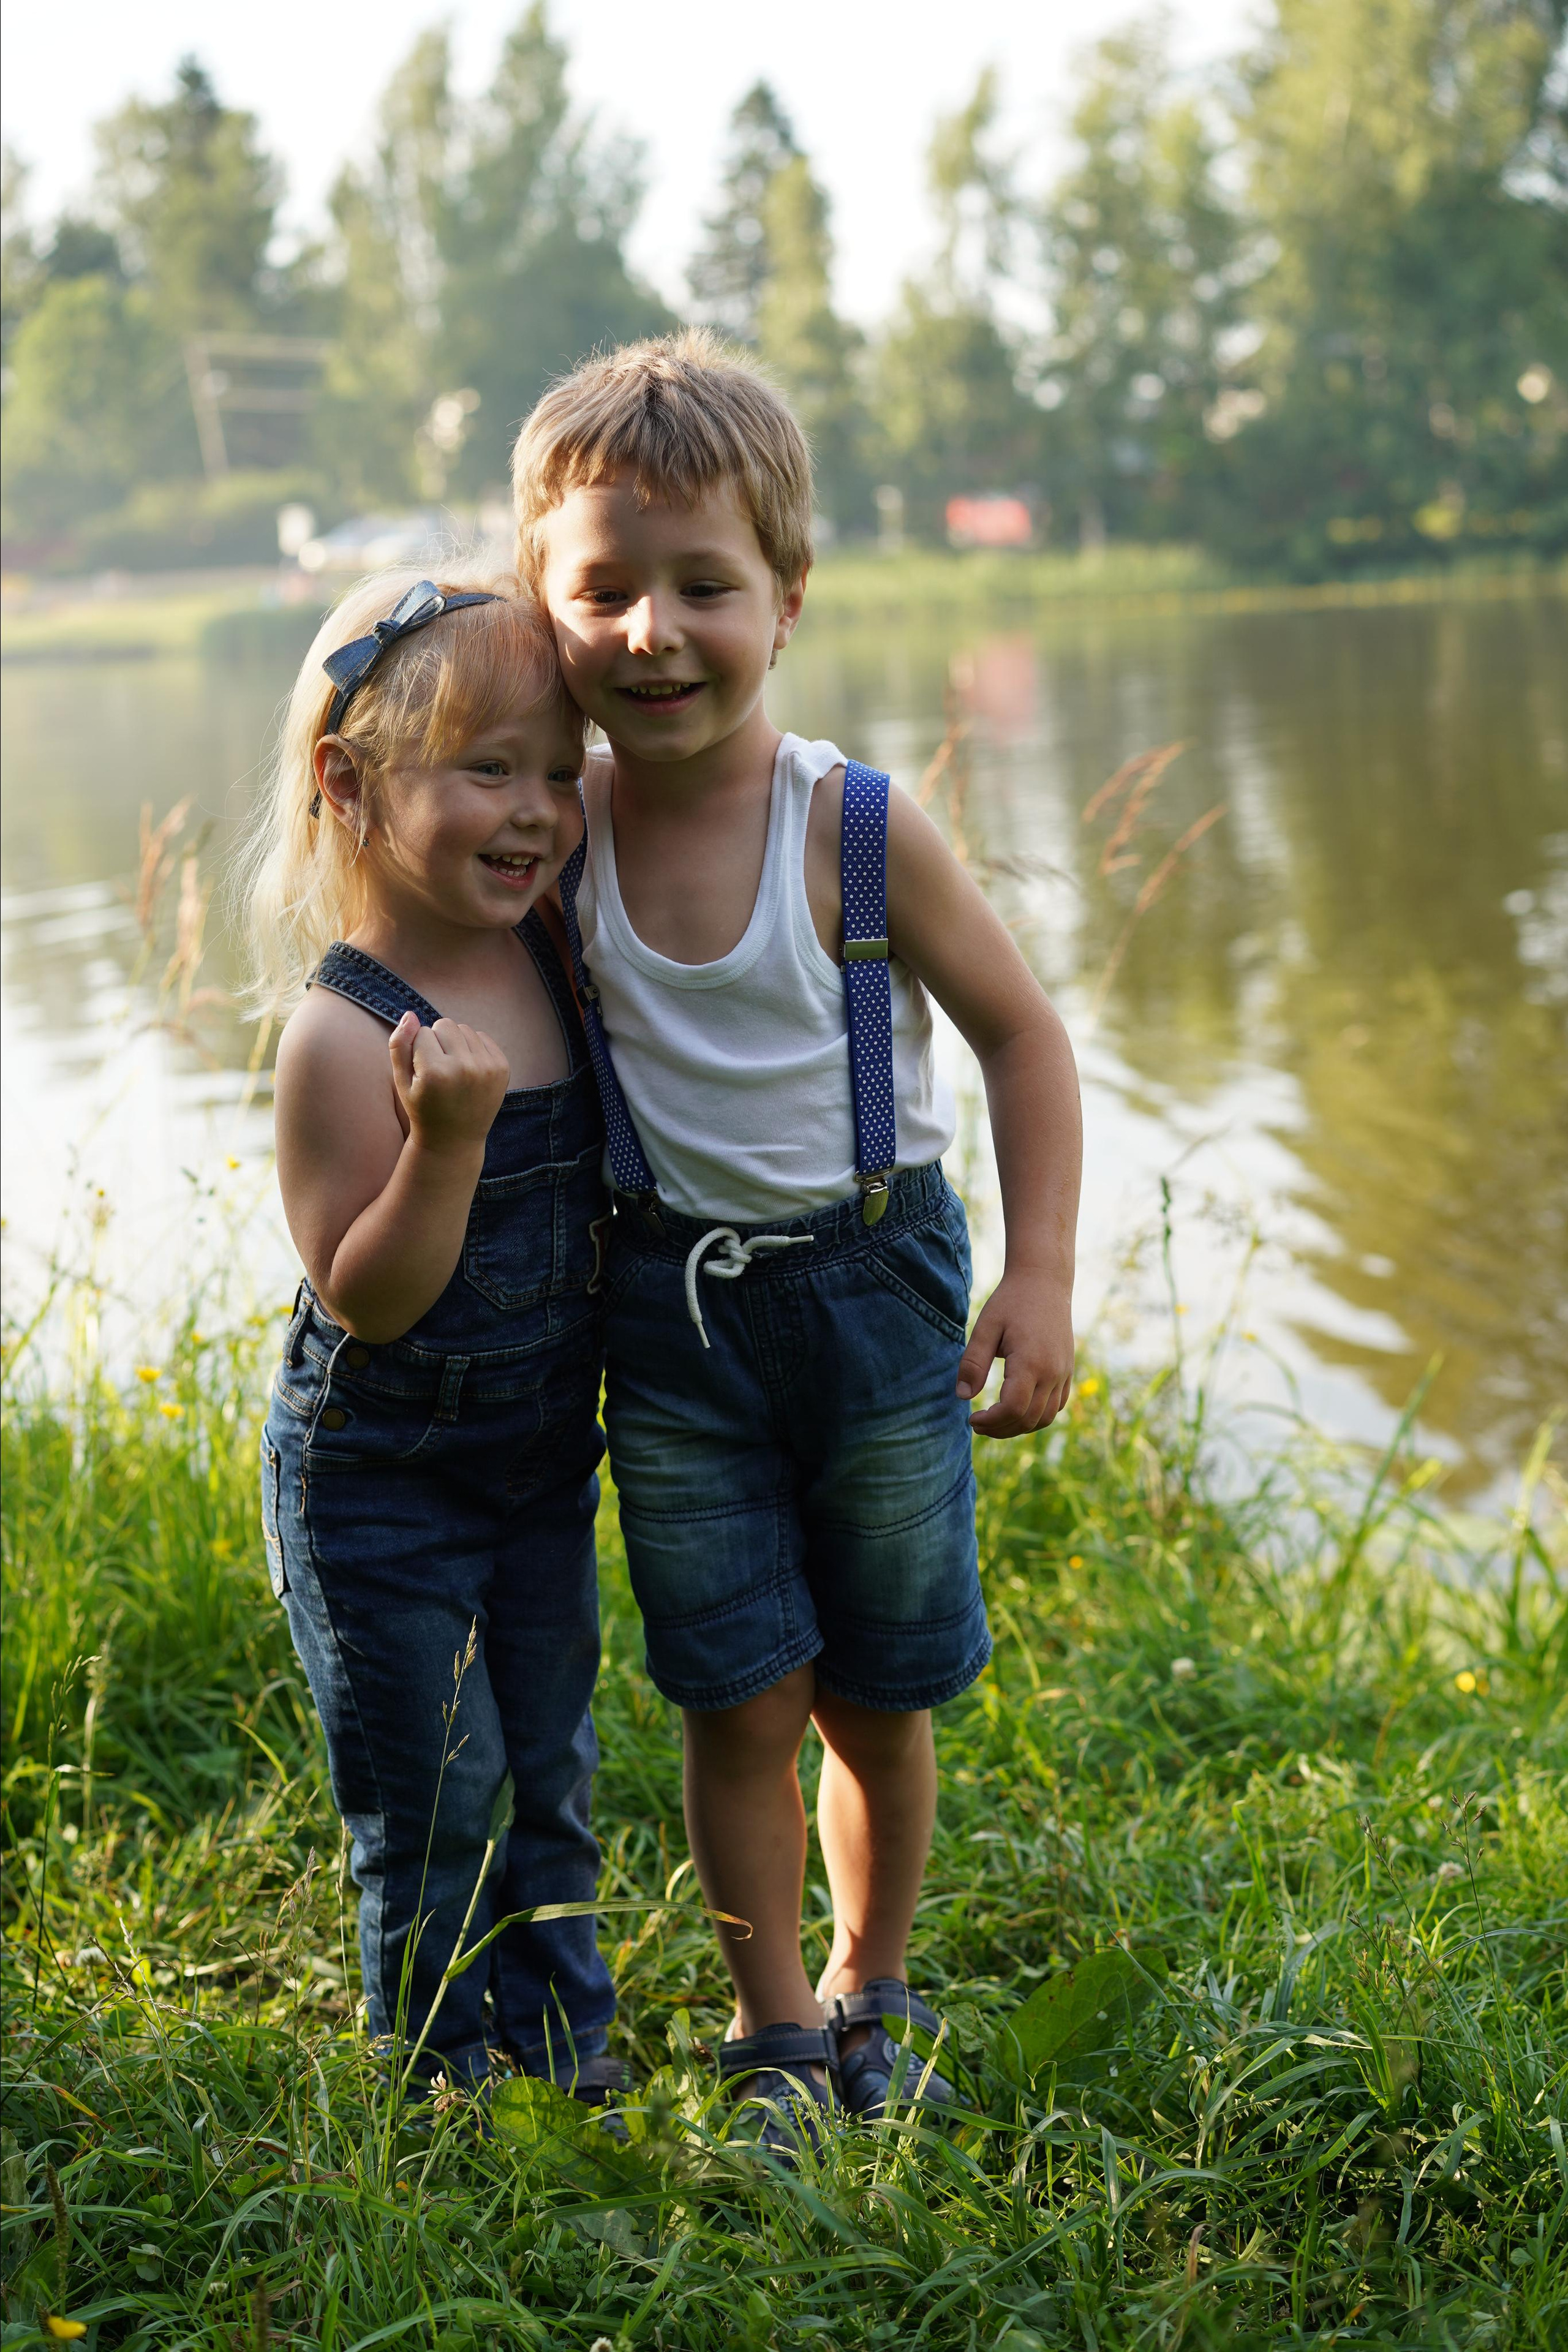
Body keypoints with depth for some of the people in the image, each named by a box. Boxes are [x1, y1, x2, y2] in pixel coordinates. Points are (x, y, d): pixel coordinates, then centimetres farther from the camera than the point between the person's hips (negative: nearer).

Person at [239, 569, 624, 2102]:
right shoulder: (343, 1031, -23)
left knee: (549, 1778, 18)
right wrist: (444, 1135, -37)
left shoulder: (553, 963, -2)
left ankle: (566, 2054, 34)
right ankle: (439, 2082, 24)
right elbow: (365, 1298, -24)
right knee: (435, 1803, 5)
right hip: (380, 1488, -6)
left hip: (542, 1465, 7)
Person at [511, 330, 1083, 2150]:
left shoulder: (861, 833, -15)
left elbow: (1022, 1036, -5)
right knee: (742, 1702, 6)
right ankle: (774, 2042, 25)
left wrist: (1040, 1279, -10)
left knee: (877, 1698, 12)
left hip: (872, 1285, -1)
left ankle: (869, 1997, 35)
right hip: (669, 1315, 1)